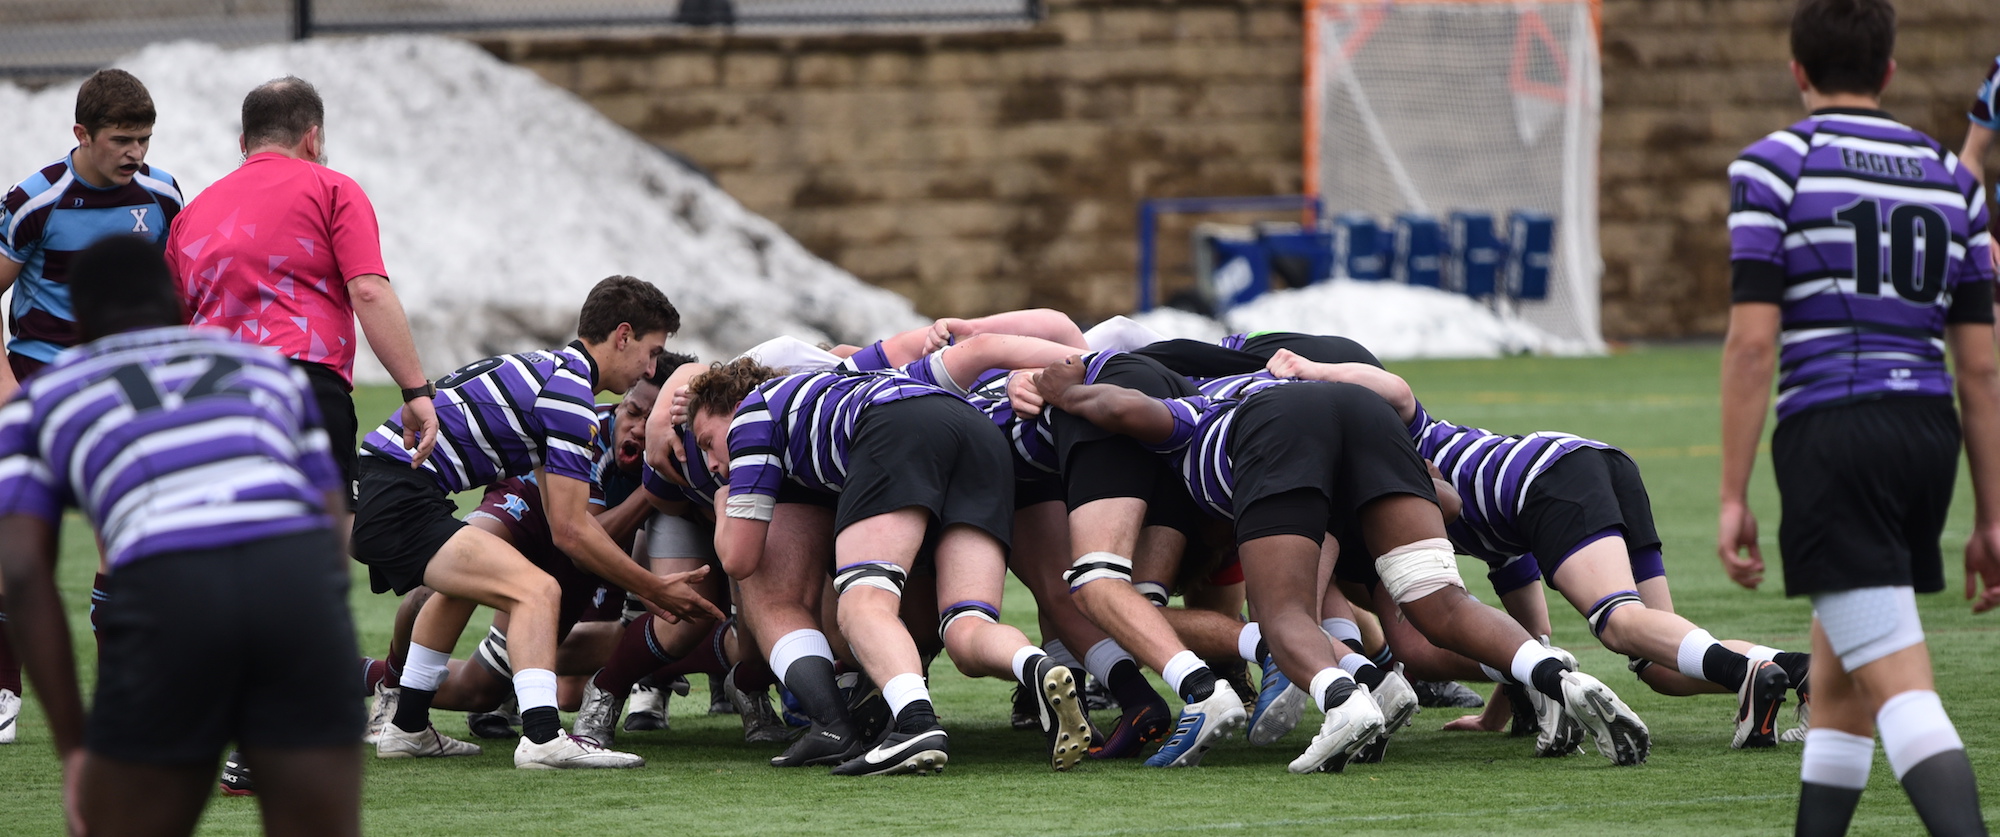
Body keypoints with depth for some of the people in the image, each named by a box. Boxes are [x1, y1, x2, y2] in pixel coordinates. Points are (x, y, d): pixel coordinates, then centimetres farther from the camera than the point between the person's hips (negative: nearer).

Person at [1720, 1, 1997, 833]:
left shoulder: (1773, 164, 1)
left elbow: (1752, 339, -7)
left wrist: (1733, 495, -5)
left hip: (1832, 429, -6)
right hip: (1929, 432, 6)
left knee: (1901, 690, -13)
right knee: (1836, 677, 20)